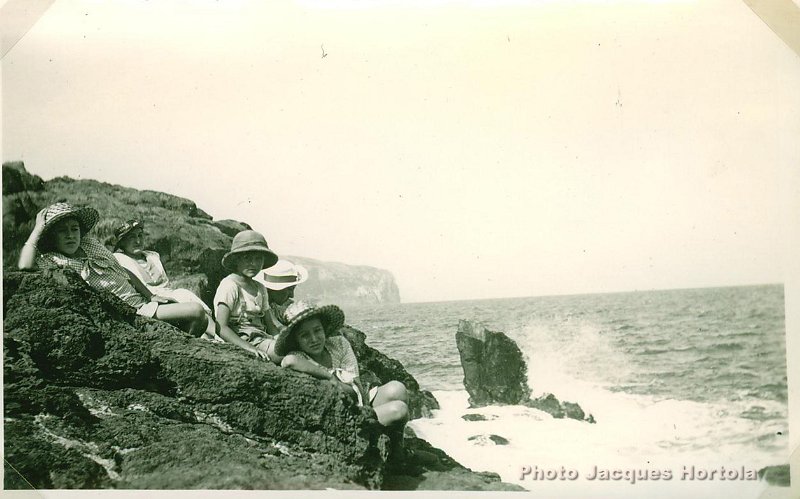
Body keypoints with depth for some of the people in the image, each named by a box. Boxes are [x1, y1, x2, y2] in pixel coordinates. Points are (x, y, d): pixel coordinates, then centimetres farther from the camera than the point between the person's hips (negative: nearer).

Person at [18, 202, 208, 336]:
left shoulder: (91, 244, 14)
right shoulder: (52, 260, -7)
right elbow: (25, 267, -30)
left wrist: (152, 296, 15)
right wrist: (38, 227, -18)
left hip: (142, 300, 8)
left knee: (201, 320, 0)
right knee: (196, 311, -18)